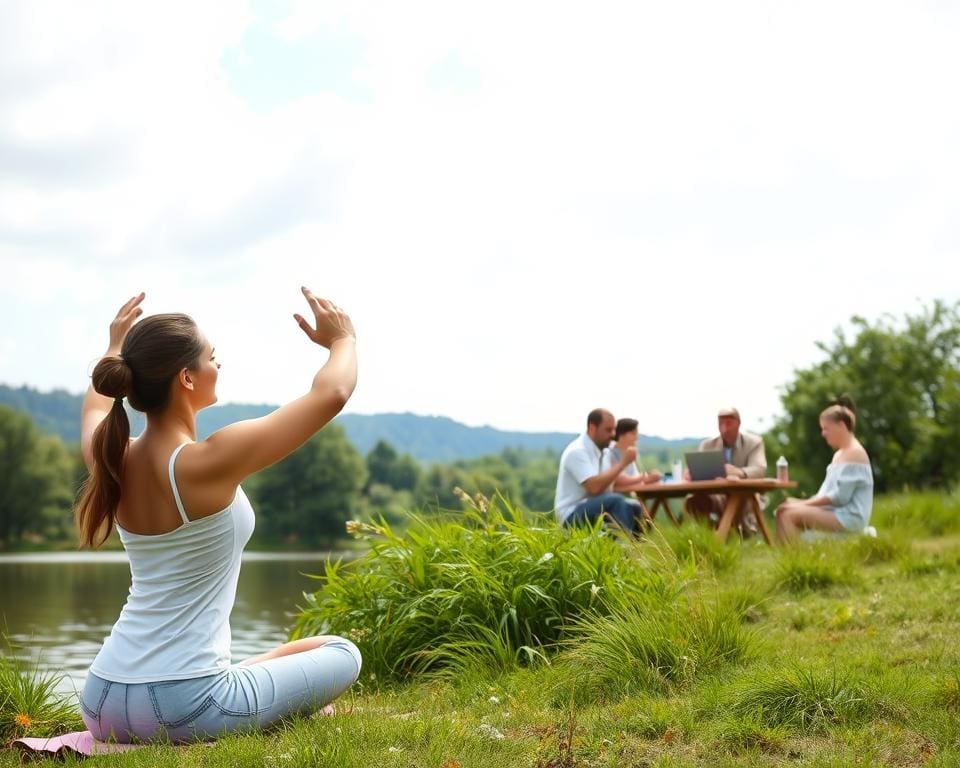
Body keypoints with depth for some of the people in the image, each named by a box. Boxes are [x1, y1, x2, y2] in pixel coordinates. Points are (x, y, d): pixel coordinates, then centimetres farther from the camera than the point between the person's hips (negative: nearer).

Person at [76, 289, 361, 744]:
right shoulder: (208, 463, -21)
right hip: (181, 709, -8)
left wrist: (116, 347, 41)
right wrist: (343, 340, 7)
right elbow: (331, 394, -12)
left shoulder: (113, 459, -2)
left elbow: (95, 406, 26)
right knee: (342, 655, 14)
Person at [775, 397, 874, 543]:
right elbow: (827, 490, 17)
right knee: (783, 510, 2)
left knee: (789, 514, -21)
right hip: (837, 512, 10)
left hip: (849, 517, -10)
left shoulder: (854, 453, -12)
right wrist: (804, 502, 1)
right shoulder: (839, 454, 20)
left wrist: (806, 503, -15)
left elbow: (840, 496, -19)